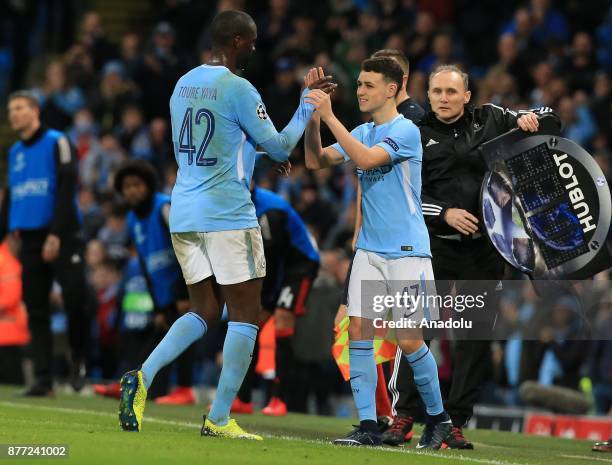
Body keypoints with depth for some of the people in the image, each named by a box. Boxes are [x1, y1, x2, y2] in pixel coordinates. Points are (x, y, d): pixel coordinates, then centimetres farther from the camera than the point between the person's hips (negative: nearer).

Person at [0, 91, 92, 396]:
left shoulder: (56, 142, -3)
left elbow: (66, 189, -11)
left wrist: (56, 234, -19)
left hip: (62, 237, -6)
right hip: (30, 241, 6)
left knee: (75, 301, -14)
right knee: (36, 311, 2)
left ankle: (79, 359, 8)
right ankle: (43, 379, 3)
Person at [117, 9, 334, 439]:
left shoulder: (183, 85, 12)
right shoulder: (238, 89, -11)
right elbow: (280, 148, -7)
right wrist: (308, 107, 6)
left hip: (183, 214, 7)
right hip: (228, 215, -7)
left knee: (204, 311, 14)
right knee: (244, 315, 2)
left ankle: (143, 377, -8)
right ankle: (219, 418, -1)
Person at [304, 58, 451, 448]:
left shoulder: (405, 131, -10)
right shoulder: (363, 133, 12)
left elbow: (367, 159, -25)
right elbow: (316, 161, 8)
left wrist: (330, 116, -24)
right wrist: (313, 115, -4)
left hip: (407, 251, -6)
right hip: (369, 250, 7)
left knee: (409, 340, -6)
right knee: (358, 329, -6)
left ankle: (438, 419, 13)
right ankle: (369, 426, -3)